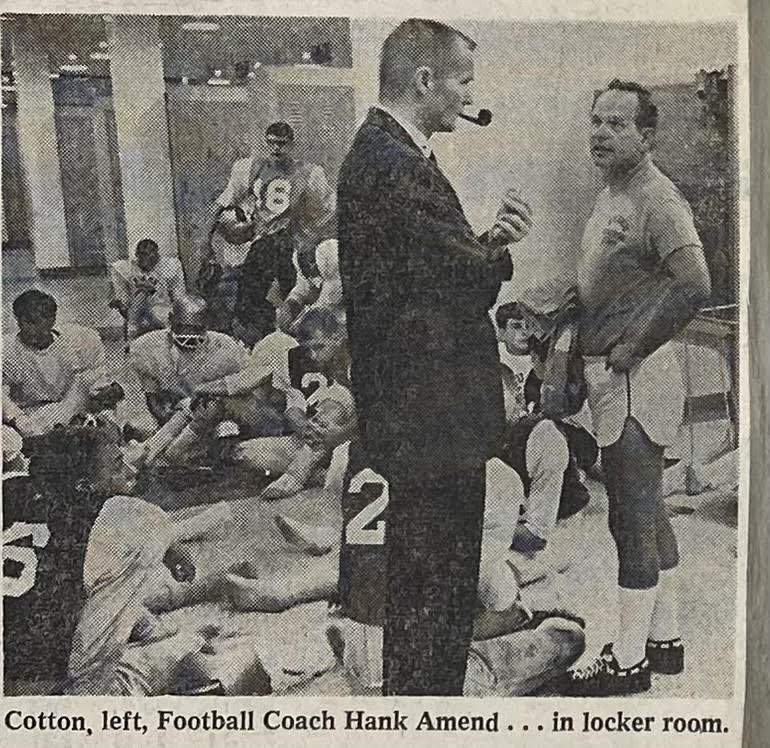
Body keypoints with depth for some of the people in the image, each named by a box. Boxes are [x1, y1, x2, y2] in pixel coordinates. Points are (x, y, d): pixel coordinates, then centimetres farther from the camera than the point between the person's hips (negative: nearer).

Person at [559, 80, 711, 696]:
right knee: (648, 512, 16)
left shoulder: (656, 199, -15)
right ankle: (665, 638, 29)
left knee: (634, 517, -2)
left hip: (635, 378, -10)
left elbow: (695, 284, -28)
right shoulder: (612, 195, 15)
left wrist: (633, 349, -20)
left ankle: (629, 661, 10)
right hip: (611, 375, 10)